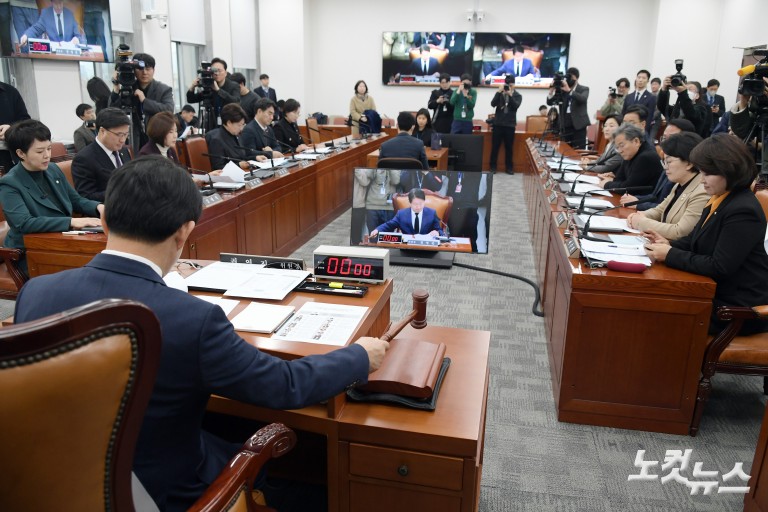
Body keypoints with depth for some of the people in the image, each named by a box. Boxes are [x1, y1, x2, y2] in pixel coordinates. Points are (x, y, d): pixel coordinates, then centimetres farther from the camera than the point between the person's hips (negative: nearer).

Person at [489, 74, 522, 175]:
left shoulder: (518, 95, 5)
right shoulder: (500, 94, 7)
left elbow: (516, 106, -13)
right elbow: (493, 104, -8)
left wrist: (510, 95, -21)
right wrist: (498, 92, -17)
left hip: (510, 125, 0)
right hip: (498, 123, 0)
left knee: (509, 147, 5)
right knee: (495, 146, 2)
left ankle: (509, 167, 13)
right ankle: (493, 166, 9)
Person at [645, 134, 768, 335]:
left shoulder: (743, 212, -23)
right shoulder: (719, 199, 6)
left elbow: (719, 268, -25)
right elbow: (695, 240, 15)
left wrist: (670, 255, -20)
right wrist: (669, 245, -5)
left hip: (738, 307, -9)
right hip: (716, 293, 9)